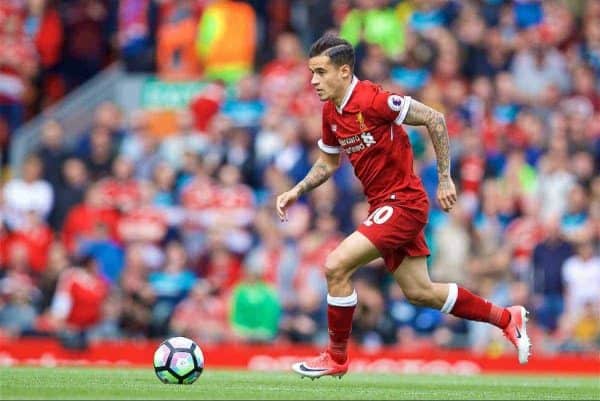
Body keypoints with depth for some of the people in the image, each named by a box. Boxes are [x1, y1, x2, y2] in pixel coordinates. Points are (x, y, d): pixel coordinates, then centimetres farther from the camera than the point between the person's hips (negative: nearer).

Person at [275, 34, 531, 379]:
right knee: (420, 293, 13)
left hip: (403, 203, -9)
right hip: (384, 205, 9)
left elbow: (434, 119, -18)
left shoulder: (372, 99, -20)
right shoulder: (331, 112, 6)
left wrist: (445, 179, -17)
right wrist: (297, 191, 8)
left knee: (336, 267, -16)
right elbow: (329, 162, 22)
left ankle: (337, 357, -1)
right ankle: (507, 318, 29)